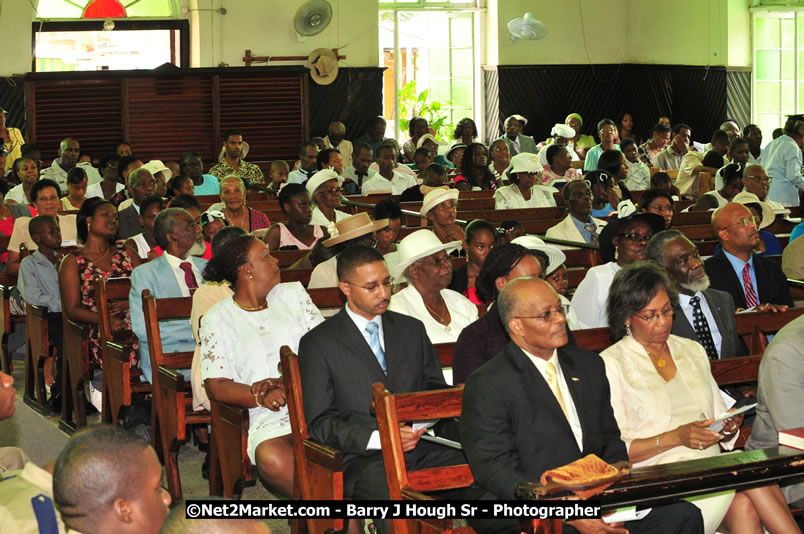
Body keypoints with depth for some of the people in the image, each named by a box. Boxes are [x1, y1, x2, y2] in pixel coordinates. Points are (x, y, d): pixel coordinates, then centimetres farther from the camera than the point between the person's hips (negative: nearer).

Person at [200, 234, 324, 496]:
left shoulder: (293, 293, 19)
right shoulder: (217, 319, 11)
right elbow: (216, 386, 3)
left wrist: (285, 382, -10)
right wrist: (261, 397, -16)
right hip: (272, 416, -2)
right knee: (272, 459, -36)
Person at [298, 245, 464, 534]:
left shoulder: (412, 329, 19)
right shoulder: (318, 343, 5)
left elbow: (436, 389, 24)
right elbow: (320, 423, 0)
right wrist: (379, 437, -15)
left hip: (421, 447, 4)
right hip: (362, 457, -4)